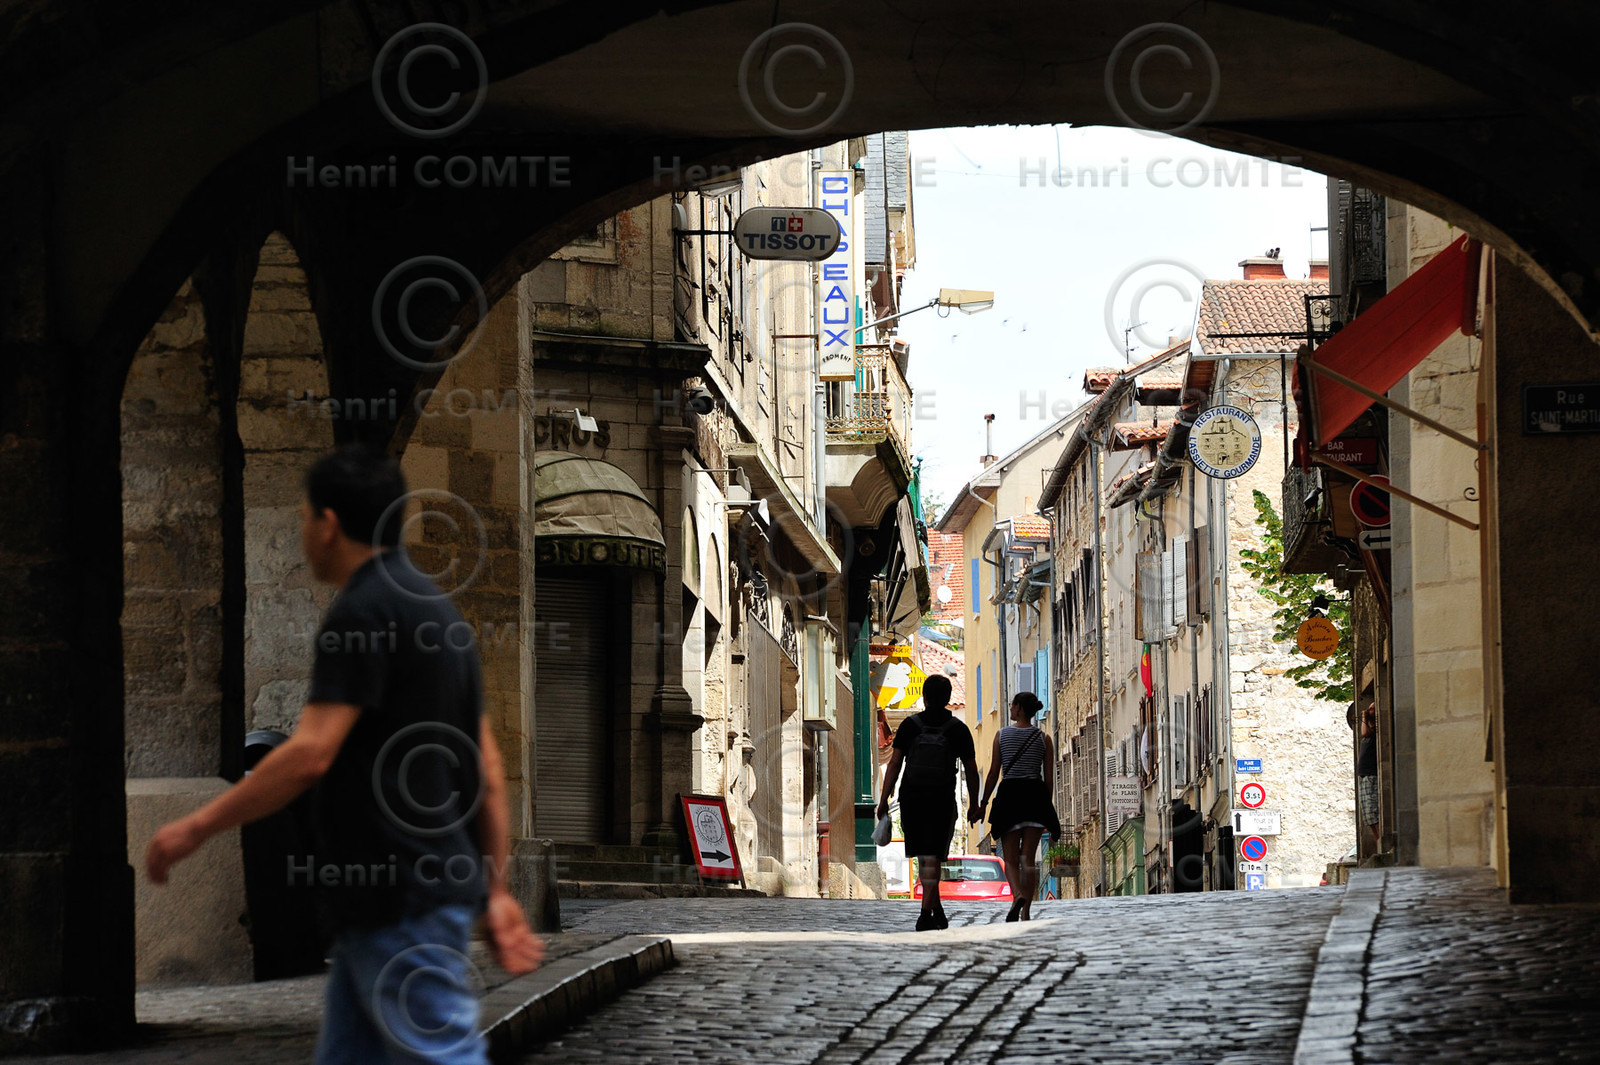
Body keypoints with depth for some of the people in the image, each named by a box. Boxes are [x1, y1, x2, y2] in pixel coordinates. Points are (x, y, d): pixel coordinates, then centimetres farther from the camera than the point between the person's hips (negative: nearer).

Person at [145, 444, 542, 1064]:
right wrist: (496, 891, 17)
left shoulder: (365, 611, -14)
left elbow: (310, 755, -22)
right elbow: (488, 769, 15)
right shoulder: (429, 607, 16)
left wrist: (196, 828, -14)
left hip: (400, 901, -10)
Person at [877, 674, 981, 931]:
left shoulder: (909, 725, -1)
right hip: (942, 801, -1)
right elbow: (971, 770, 4)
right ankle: (926, 914, -14)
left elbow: (894, 763, -5)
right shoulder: (958, 729, 0)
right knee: (932, 858, -3)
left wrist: (884, 800, -3)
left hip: (911, 798, 1)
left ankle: (937, 910, 18)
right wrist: (974, 804, 15)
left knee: (924, 856, 16)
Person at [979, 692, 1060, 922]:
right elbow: (1049, 778, 5)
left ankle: (1018, 895, -29)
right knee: (1029, 858, 5)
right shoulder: (1044, 738, 5)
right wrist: (1046, 805, 15)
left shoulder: (1002, 735, 2)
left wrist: (983, 803, 7)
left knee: (1011, 859, 0)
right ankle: (1026, 912, 2)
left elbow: (993, 773, 0)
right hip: (1035, 794, 2)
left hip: (1009, 794, -1)